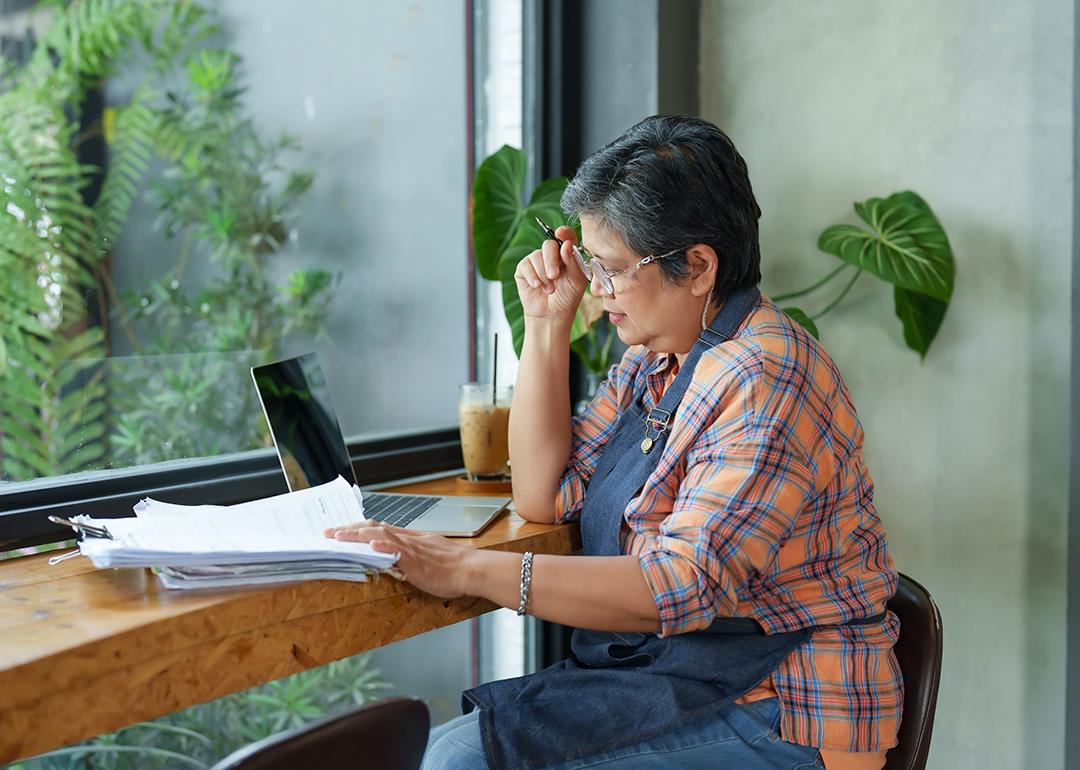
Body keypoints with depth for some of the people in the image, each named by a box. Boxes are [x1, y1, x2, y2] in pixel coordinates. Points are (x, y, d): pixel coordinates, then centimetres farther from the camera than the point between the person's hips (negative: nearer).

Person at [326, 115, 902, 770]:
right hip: (661, 674, 8)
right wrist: (547, 321, 5)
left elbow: (682, 588, -27)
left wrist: (470, 570, -28)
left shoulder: (766, 380, -19)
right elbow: (544, 496, 12)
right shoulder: (653, 361, 10)